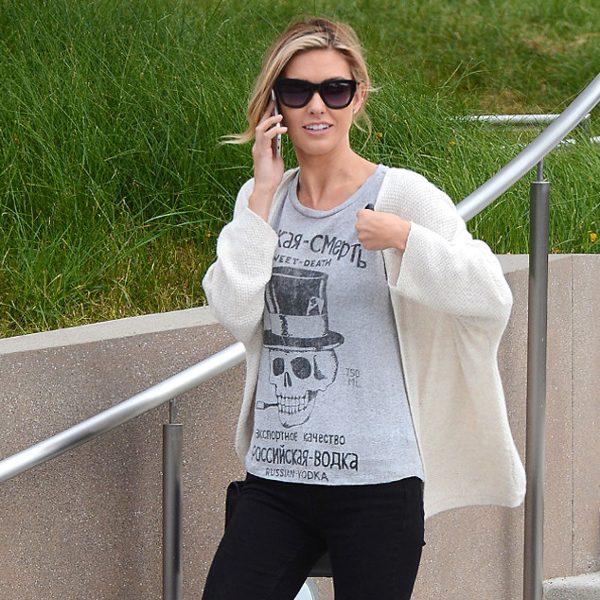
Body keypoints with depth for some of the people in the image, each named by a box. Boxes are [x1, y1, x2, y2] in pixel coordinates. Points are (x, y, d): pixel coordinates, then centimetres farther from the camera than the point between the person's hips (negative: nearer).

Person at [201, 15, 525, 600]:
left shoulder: (403, 195, -3)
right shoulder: (260, 200, 10)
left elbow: (492, 298, -13)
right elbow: (235, 315, -4)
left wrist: (405, 239, -26)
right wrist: (263, 195, -5)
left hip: (375, 483, -4)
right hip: (275, 479, 4)